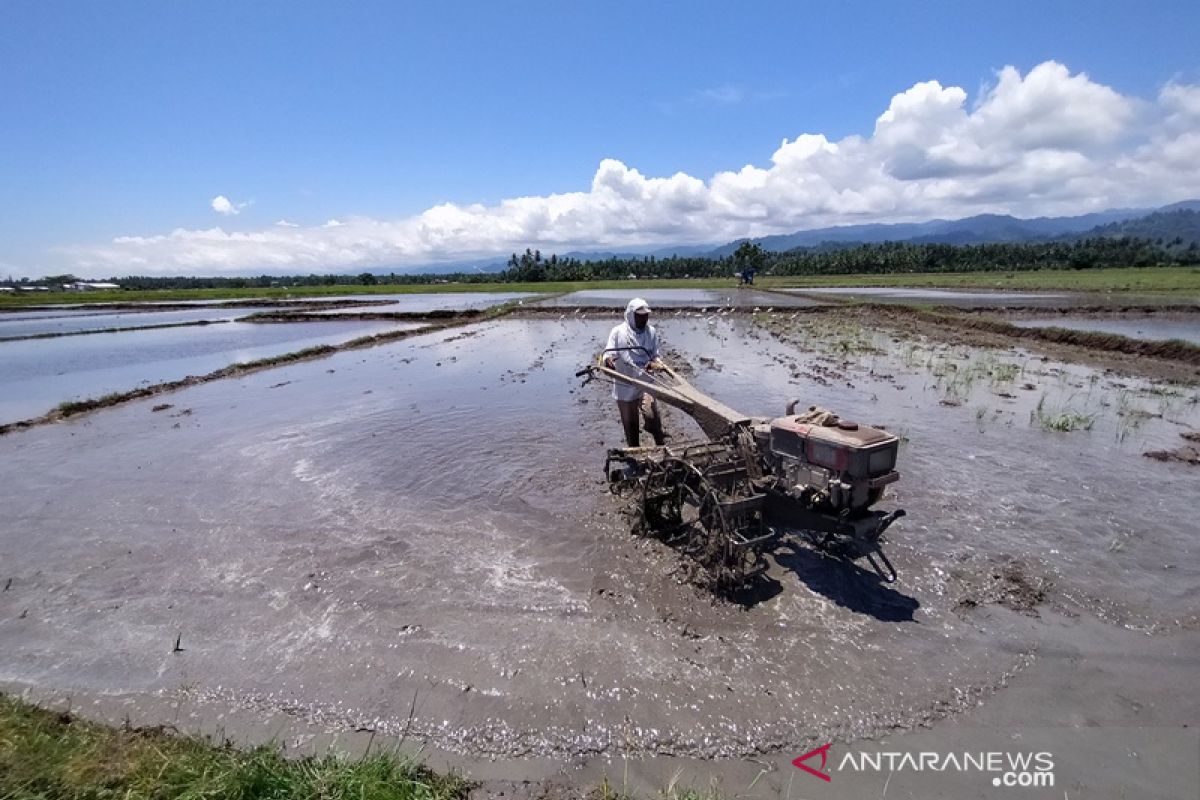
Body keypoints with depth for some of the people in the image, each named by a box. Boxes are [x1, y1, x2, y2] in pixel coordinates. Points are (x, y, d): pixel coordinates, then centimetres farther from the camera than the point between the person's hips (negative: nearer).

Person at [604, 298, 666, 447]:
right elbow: (608, 353, -9)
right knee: (630, 424, 11)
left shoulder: (651, 332, 2)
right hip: (624, 386, 0)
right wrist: (608, 360, -33)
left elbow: (656, 357, 6)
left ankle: (661, 446, 4)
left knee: (651, 417, -18)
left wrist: (654, 364, -18)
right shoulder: (618, 332, -5)